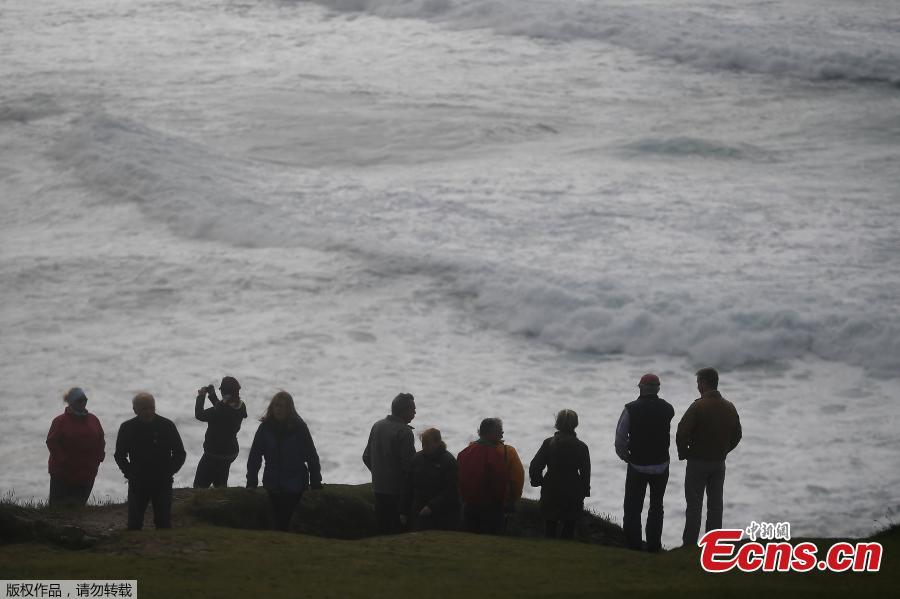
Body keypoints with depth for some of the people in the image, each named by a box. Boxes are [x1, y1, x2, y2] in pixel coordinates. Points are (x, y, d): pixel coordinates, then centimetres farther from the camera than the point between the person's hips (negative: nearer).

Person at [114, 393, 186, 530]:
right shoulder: (127, 428, -2)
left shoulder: (167, 426, -5)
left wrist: (168, 473, -7)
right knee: (134, 524, 2)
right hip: (137, 484, 1)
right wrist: (130, 474, -4)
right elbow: (120, 456, 10)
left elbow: (180, 454, 3)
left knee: (164, 523, 2)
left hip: (162, 483, -1)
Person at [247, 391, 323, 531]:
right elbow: (254, 456, 2)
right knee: (277, 521, 6)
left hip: (295, 487, -3)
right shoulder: (265, 428, 0)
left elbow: (312, 456, -3)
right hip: (273, 486, 3)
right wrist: (251, 482, -3)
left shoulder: (299, 427, -6)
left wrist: (316, 483, -5)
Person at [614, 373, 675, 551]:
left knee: (633, 508, 8)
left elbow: (620, 438, -13)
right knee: (656, 507, 15)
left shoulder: (631, 409, -13)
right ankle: (654, 545, 14)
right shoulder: (667, 409, -5)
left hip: (637, 465, -2)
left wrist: (625, 456, 2)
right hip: (661, 466, 2)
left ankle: (633, 544, 5)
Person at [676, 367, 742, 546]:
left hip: (698, 462, -5)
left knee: (694, 505, 0)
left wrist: (683, 453, -4)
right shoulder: (729, 408, 4)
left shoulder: (698, 407, -16)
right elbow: (736, 435, 11)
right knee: (715, 504, 11)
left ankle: (690, 544, 0)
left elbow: (682, 433, -20)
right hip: (719, 463, 5)